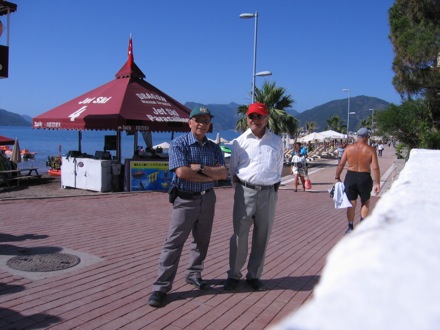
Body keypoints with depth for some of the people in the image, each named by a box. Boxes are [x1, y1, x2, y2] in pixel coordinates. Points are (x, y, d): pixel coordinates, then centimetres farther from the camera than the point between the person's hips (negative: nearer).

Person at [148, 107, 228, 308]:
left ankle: (194, 275, 32)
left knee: (202, 240, 14)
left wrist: (200, 167, -18)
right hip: (185, 200, -5)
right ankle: (161, 287, -1)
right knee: (174, 243, -5)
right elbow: (182, 172, -21)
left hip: (207, 199, 5)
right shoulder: (179, 143, -8)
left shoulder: (214, 148, 7)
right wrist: (210, 177, -12)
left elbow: (223, 173, -4)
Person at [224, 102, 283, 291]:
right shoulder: (240, 141, 4)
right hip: (245, 192, -2)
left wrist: (275, 186, 9)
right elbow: (233, 169, 11)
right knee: (239, 235, -1)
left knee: (262, 236, 8)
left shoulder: (276, 141, 9)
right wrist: (239, 189, 6)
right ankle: (233, 275, 13)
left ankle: (254, 275, 22)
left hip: (268, 193, 2)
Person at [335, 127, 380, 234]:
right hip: (364, 178, -1)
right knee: (365, 202, 20)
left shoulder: (349, 148, -2)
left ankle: (350, 227, 14)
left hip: (350, 177, 2)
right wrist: (377, 183, -6)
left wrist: (337, 177, 7)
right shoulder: (370, 150, -7)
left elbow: (341, 164, -2)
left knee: (351, 203, 12)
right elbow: (375, 168, -11)